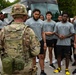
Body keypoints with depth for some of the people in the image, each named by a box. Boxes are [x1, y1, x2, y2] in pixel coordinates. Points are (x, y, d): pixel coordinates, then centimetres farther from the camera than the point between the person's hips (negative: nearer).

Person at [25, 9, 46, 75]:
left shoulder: (41, 22, 7)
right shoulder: (28, 21, -6)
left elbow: (43, 33, 10)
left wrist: (44, 42, 6)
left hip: (40, 41, 3)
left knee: (41, 56, 5)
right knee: (33, 57, 8)